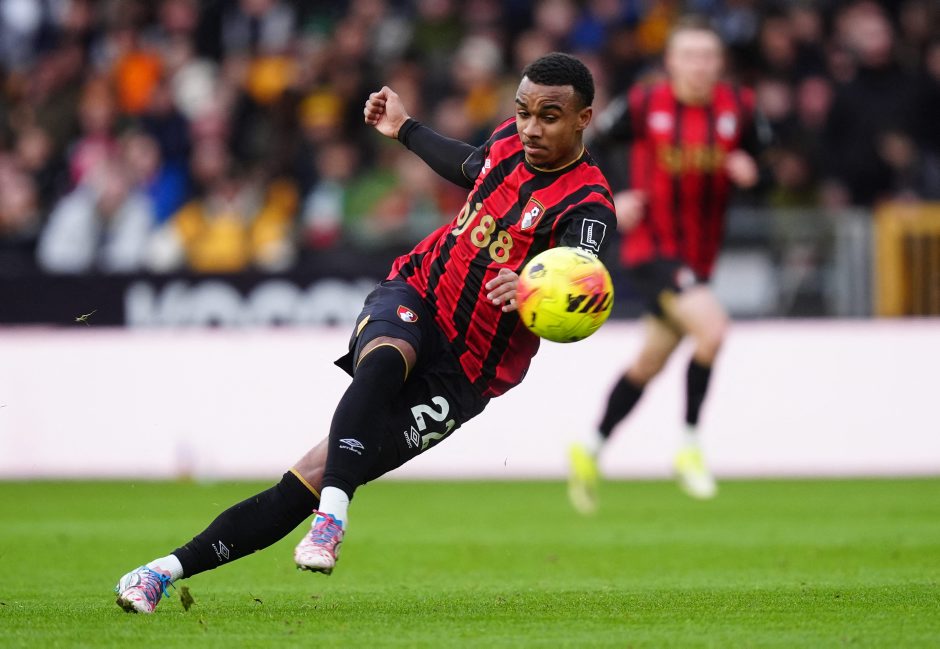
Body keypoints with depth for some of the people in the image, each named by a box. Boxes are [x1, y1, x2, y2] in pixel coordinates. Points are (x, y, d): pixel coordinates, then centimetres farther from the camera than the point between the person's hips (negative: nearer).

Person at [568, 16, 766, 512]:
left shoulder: (738, 109, -1)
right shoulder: (644, 105, -10)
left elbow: (756, 163, 10)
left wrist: (748, 172, -13)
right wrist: (609, 201, -13)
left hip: (699, 257, 6)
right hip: (651, 248, -6)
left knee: (649, 364, 17)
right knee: (712, 327, -26)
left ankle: (590, 452, 35)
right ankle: (691, 448, -11)